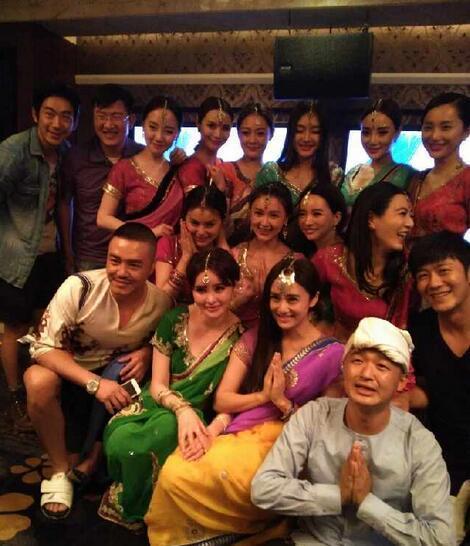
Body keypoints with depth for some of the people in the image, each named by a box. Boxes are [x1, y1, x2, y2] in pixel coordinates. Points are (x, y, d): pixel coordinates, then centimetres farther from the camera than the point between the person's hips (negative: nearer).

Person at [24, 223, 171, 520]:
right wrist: (94, 383, -33)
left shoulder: (161, 303, -14)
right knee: (39, 381, -33)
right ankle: (60, 472, -11)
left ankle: (88, 465, 9)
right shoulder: (79, 288, -25)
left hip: (118, 379, 2)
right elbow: (43, 347, -22)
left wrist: (146, 353, -18)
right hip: (67, 372, -2)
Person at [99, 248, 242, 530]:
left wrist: (212, 430, -32)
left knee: (158, 434, -34)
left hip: (199, 416, -1)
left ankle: (137, 510, 1)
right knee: (120, 440, -30)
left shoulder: (242, 335, -11)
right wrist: (183, 409, -25)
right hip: (159, 403, 2)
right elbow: (158, 385, -5)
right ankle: (126, 502, 7)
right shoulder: (174, 321, -6)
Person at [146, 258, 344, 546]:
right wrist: (263, 396, -10)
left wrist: (282, 402, -13)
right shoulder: (256, 338, 10)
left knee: (182, 479, -27)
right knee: (172, 473, -26)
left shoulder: (333, 354, -3)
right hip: (235, 432, 5)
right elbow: (222, 400, 6)